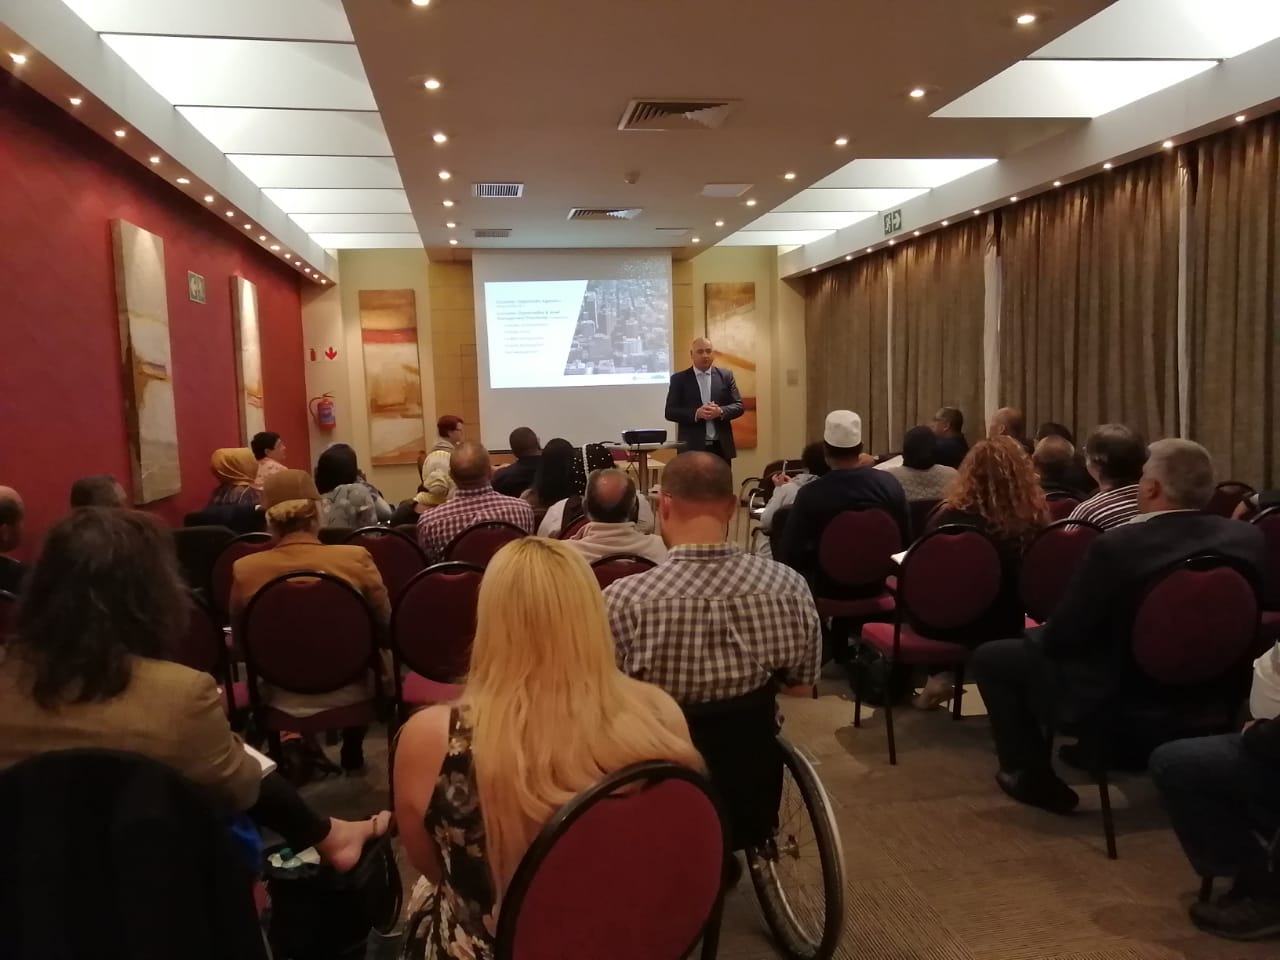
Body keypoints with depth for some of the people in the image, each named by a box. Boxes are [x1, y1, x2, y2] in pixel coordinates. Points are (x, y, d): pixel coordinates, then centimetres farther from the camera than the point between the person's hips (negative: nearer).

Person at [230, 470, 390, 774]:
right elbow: (385, 629, -3)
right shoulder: (356, 558, -18)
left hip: (283, 700, 1)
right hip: (349, 693, -1)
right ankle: (352, 754, 44)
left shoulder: (244, 570, -15)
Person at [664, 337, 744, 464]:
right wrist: (696, 413, -18)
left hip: (721, 446, 2)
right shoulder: (679, 379, 3)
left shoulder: (726, 375, 8)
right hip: (692, 447, -2)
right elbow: (670, 412, -2)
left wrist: (721, 411, -15)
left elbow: (738, 406, 6)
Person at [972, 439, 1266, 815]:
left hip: (1111, 696, -6)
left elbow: (1060, 638, -20)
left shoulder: (1116, 545, -28)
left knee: (989, 657, 10)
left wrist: (1039, 632, 4)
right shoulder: (1249, 538, -11)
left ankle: (1034, 777, 18)